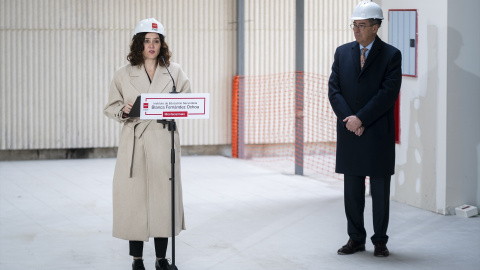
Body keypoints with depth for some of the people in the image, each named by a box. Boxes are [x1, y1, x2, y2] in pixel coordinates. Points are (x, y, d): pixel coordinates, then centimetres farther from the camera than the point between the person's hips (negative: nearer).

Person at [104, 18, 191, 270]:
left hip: (164, 141, 1)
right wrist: (124, 110, -14)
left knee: (164, 195, 2)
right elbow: (110, 107, 8)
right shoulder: (123, 74, 5)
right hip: (134, 143, -1)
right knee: (134, 197, -1)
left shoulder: (174, 72, 7)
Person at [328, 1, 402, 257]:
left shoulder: (391, 55, -3)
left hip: (378, 133, -3)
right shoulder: (342, 52, 9)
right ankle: (356, 238, 16)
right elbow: (334, 89, 4)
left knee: (380, 190, 3)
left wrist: (360, 119, -15)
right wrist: (348, 118, -11)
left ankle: (380, 241, 12)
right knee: (352, 189, 7)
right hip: (349, 132, 4)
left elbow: (388, 93, -12)